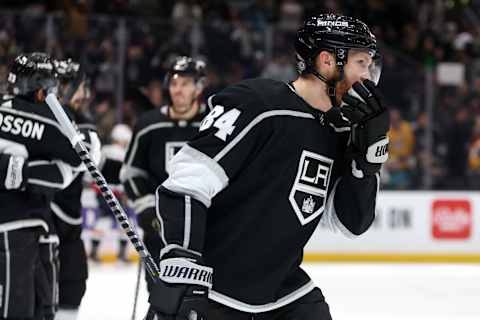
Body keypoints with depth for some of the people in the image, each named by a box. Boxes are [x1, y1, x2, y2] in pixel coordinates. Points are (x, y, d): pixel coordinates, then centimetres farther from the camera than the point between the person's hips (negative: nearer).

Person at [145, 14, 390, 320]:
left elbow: (353, 222, 8)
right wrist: (182, 272, -29)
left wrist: (371, 144, -3)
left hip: (283, 290, 7)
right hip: (207, 289, -7)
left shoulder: (338, 133, 8)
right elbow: (186, 185, -21)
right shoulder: (257, 105, -17)